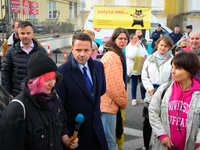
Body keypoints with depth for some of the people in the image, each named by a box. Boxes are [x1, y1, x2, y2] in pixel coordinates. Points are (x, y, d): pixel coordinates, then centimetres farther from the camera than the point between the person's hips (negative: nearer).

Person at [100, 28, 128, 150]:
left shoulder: (118, 55, 19)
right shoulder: (112, 57, -16)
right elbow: (113, 85, -20)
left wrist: (123, 101, 15)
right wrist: (123, 102, -6)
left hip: (111, 104, 11)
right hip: (108, 104, -11)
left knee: (110, 139, 19)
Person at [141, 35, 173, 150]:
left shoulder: (172, 60, -4)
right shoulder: (150, 58, 8)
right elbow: (144, 75, 9)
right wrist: (150, 88, -7)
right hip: (150, 96, 3)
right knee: (147, 123, 9)